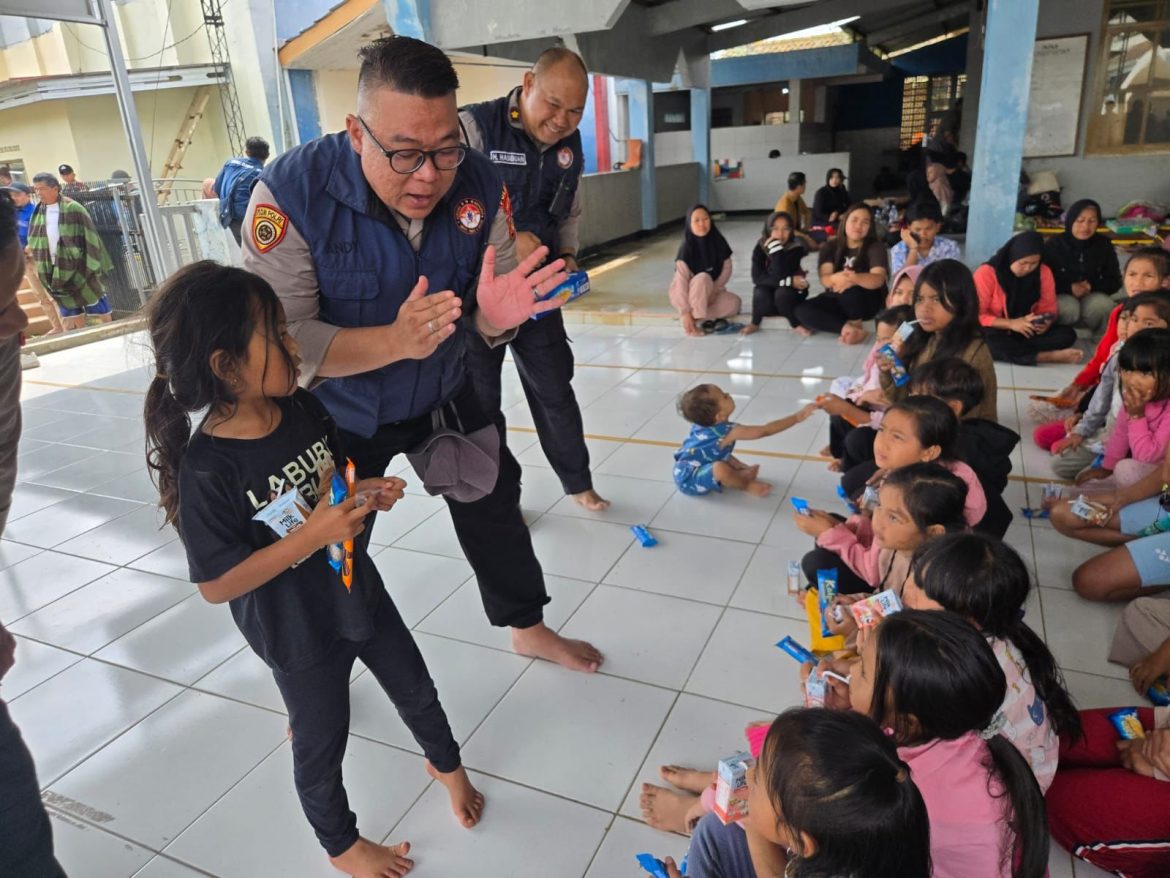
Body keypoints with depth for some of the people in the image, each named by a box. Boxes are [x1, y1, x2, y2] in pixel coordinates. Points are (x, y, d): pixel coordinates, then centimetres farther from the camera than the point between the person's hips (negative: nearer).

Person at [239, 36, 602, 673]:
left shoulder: (479, 185, -17)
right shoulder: (293, 193, -28)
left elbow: (490, 314, -11)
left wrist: (494, 315, -36)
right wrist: (392, 341, -44)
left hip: (439, 393, 4)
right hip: (337, 411, -3)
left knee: (493, 500, 14)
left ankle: (528, 628, 40)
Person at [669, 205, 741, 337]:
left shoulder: (719, 242, -9)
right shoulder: (686, 249, -21)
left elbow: (727, 268, -1)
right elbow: (681, 281, -25)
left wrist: (713, 290, -13)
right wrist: (685, 313, -30)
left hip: (712, 292, 4)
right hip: (686, 294, -4)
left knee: (734, 303, -23)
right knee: (703, 278, -36)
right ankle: (694, 320, -23)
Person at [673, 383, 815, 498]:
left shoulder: (702, 423, -3)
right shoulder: (729, 431, -25)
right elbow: (765, 431, -23)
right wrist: (797, 417, -19)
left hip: (684, 470, 9)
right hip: (689, 481, -9)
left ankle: (743, 471, 6)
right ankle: (746, 485, -4)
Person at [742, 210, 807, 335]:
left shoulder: (796, 248, -16)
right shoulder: (760, 247, -10)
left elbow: (781, 275, -30)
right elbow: (757, 277, -22)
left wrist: (776, 248, -33)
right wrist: (789, 281, -27)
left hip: (791, 297, -1)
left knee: (782, 292, -34)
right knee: (760, 292, -31)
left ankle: (796, 325, -10)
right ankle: (755, 323, -3)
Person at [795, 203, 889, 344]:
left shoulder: (875, 247, -9)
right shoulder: (830, 246, -1)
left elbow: (878, 279, -27)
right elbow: (825, 278, -17)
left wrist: (853, 278, -49)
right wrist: (836, 278, -44)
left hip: (867, 301, -3)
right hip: (836, 300, 3)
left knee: (849, 290, -37)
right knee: (802, 310, -22)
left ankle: (855, 325, -9)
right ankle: (849, 328, -23)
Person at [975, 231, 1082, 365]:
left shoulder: (1044, 272, 0)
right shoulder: (986, 273, -14)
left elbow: (1048, 309, 7)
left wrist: (1045, 322, -18)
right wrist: (1011, 323, -27)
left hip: (1026, 332, 4)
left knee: (1067, 334, -18)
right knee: (985, 340, -40)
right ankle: (1051, 356, -31)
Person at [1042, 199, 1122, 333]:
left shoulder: (1104, 245, -2)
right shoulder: (1053, 244, -10)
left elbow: (1115, 282, 2)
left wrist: (1092, 286, -20)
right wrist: (1069, 288, -25)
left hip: (1092, 297, 2)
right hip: (1061, 296, -2)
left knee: (1103, 304, -32)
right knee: (1069, 308, -37)